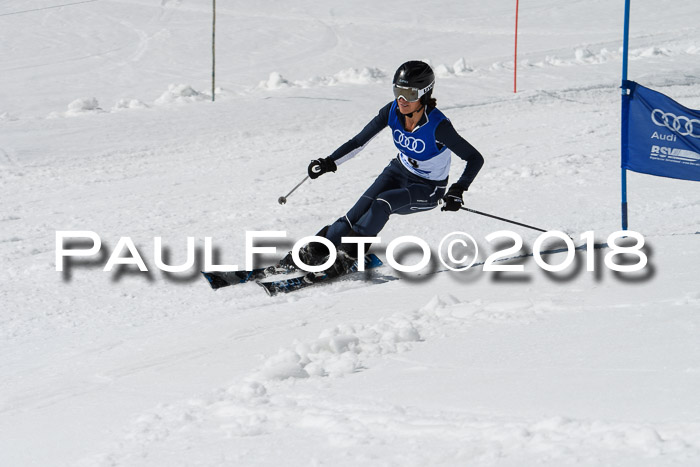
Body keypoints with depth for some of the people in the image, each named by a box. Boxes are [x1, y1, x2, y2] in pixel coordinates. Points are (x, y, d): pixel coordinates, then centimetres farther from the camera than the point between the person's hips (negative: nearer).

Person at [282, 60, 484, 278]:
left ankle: (347, 255, -21)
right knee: (360, 211, -16)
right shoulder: (393, 111, -17)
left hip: (428, 189, -5)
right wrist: (330, 162, -18)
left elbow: (475, 159, -24)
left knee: (383, 203, -31)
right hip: (399, 171, 5)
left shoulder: (438, 126, -31)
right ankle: (313, 250, -9)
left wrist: (458, 190, -36)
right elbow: (360, 141, -7)